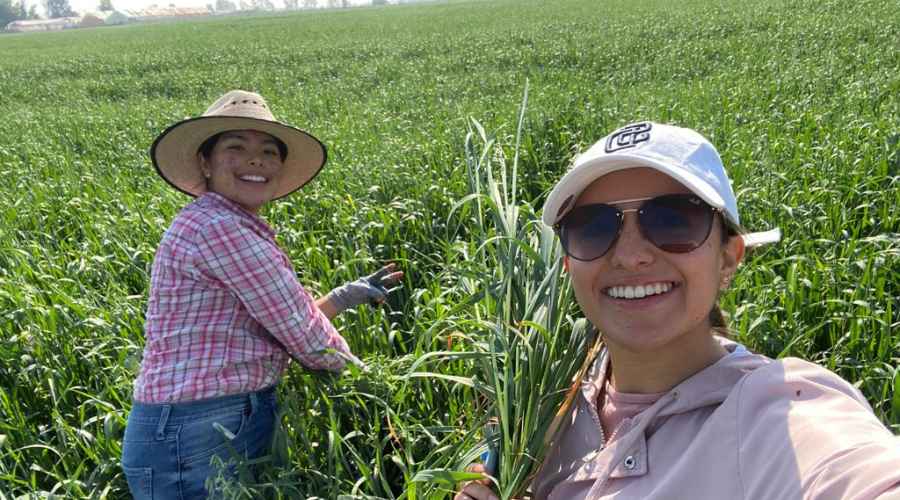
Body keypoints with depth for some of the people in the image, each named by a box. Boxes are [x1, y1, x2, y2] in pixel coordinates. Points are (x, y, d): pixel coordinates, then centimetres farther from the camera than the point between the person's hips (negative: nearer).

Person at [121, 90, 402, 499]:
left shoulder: (230, 229, 12)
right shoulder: (219, 225, -19)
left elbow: (281, 325, 11)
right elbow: (305, 336, -17)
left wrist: (346, 296, 11)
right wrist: (361, 370, 0)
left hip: (233, 425, 10)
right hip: (194, 439, -10)